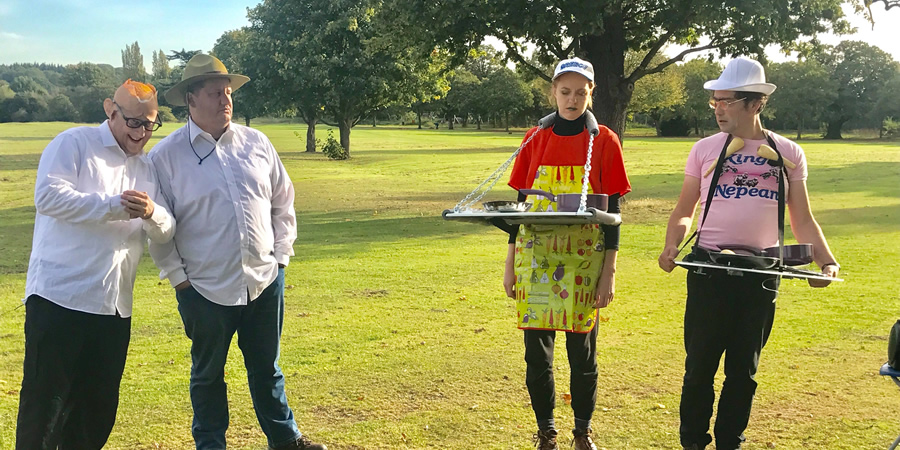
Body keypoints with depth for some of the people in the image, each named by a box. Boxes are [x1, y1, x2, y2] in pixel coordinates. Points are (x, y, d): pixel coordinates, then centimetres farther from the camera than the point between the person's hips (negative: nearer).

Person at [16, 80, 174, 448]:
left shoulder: (147, 168, 16)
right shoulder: (74, 143, -2)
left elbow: (164, 233, 12)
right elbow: (48, 196, -17)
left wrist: (152, 214, -12)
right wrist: (115, 207, -19)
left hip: (114, 306, 6)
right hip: (59, 297, -6)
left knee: (98, 408, 13)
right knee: (44, 405, 0)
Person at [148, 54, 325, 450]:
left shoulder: (257, 143, 4)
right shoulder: (166, 155, -6)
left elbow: (283, 201, 11)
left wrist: (281, 254, 6)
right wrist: (177, 275, -4)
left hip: (264, 280, 3)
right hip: (205, 289, -3)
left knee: (267, 368, 17)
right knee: (207, 374, 14)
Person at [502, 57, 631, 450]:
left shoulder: (604, 141, -1)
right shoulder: (535, 139, 5)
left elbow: (612, 211, -1)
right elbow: (520, 204, 8)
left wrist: (609, 272, -7)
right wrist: (510, 265, 5)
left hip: (583, 259, -2)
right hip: (536, 258, 2)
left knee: (582, 350, 5)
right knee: (536, 348, 4)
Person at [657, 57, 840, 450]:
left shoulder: (788, 154, 5)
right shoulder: (705, 149, 4)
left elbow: (802, 220, 7)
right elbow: (684, 211, 6)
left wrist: (826, 261, -8)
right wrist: (672, 246, -12)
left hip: (761, 274, 1)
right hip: (708, 269, -1)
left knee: (744, 369, 10)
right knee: (701, 364, 3)